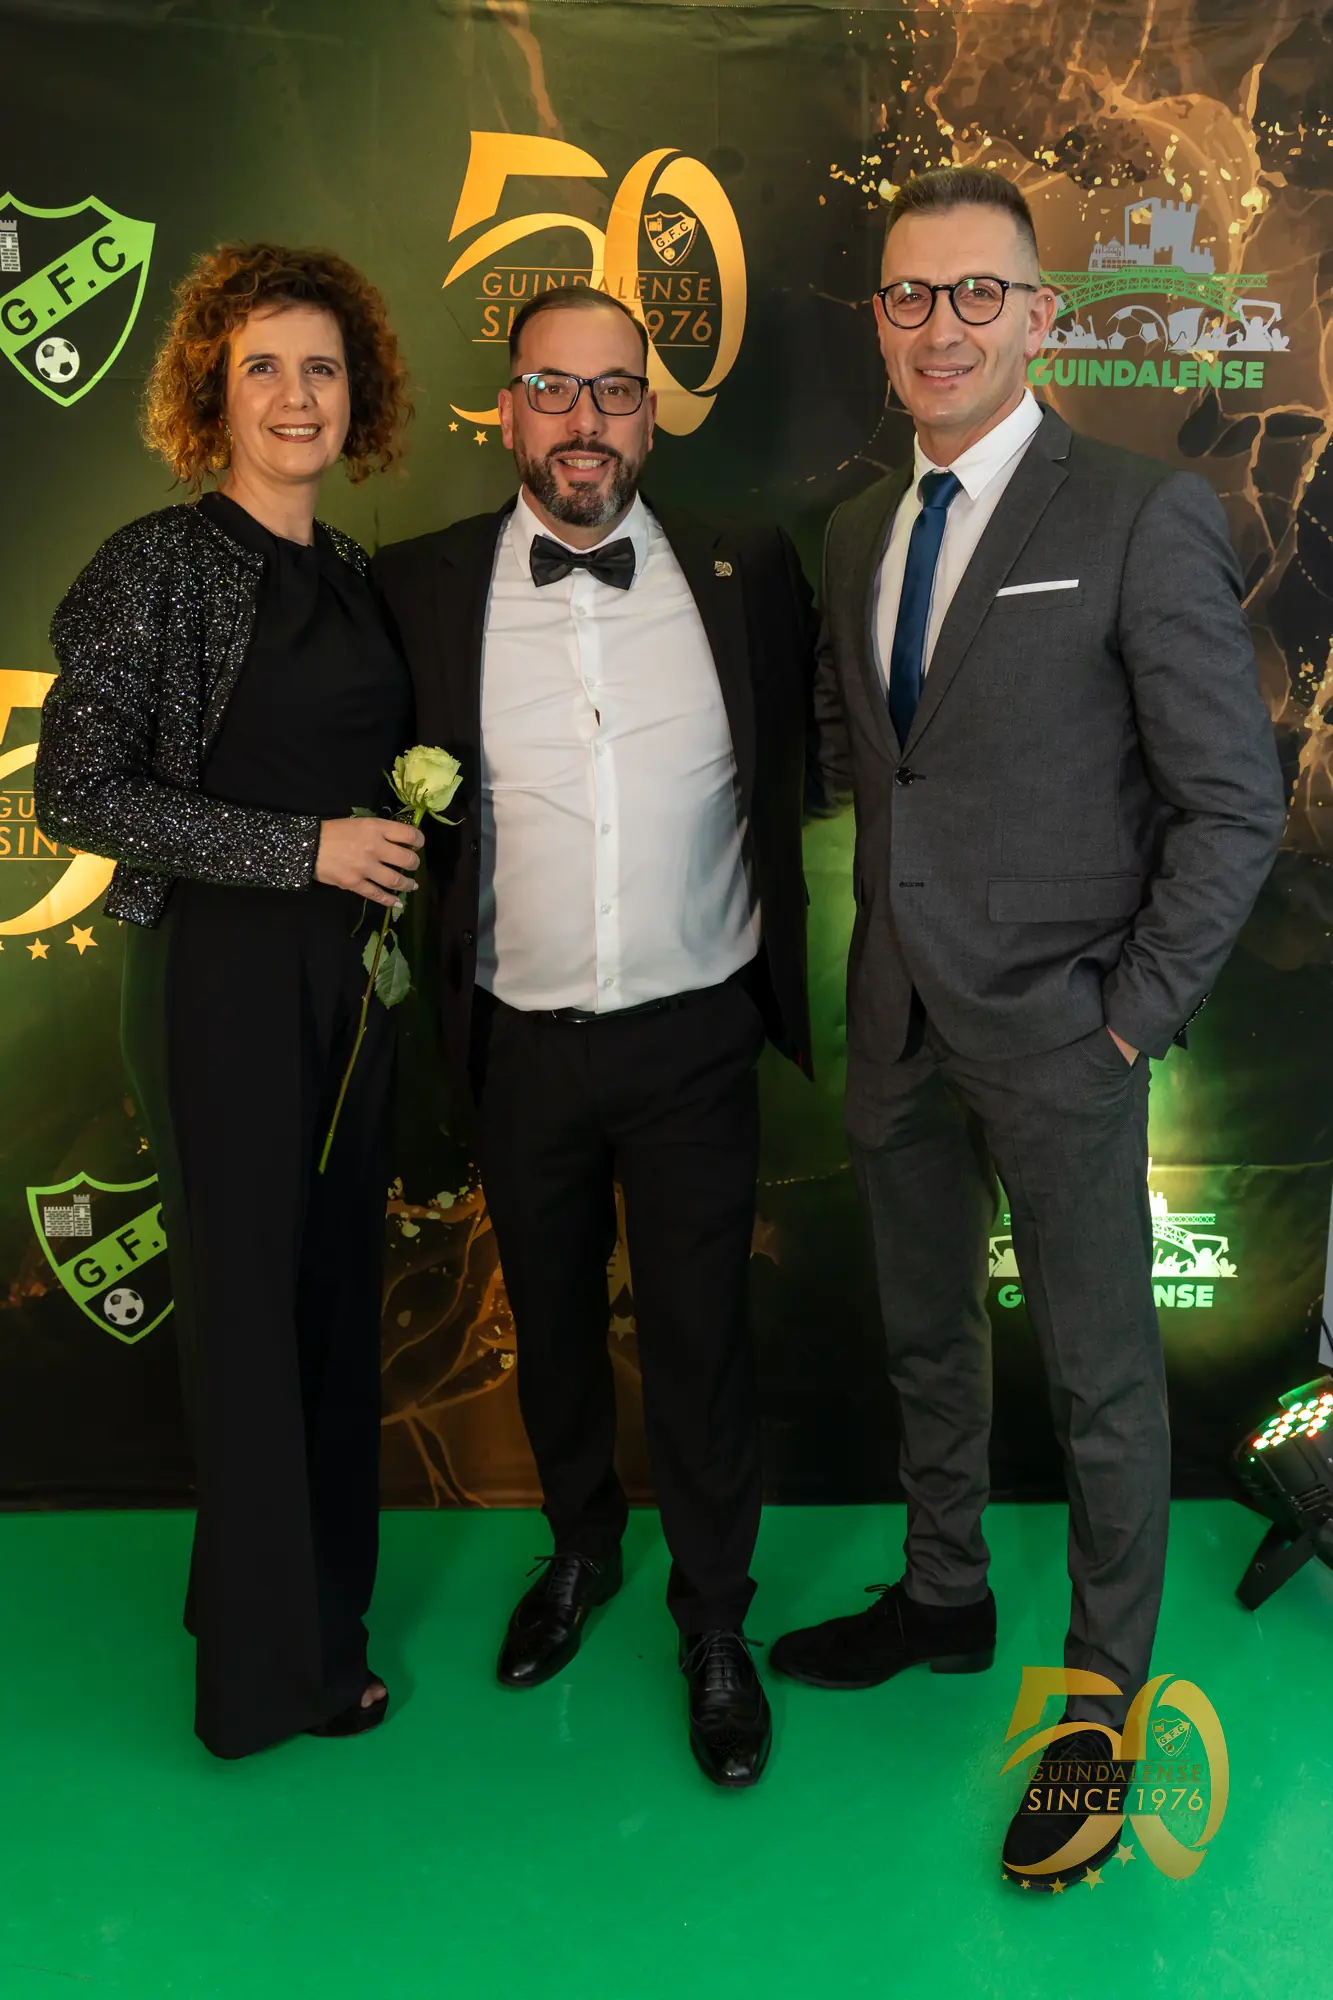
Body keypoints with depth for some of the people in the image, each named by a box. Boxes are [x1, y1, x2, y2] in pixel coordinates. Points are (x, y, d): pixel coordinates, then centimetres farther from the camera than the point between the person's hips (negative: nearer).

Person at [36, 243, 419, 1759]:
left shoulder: (351, 576, 12)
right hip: (221, 967, -6)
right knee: (248, 1292, 2)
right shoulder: (160, 564, -8)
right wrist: (306, 849, -17)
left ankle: (325, 1598, 30)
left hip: (349, 966, 6)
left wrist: (413, 814, 4)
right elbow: (77, 792, -14)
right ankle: (271, 1661, 20)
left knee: (340, 1281, 12)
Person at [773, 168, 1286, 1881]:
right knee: (923, 1336, 20)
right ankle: (943, 1599, 42)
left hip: (1058, 1029, -6)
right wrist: (890, 933, 11)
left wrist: (1134, 1016, -12)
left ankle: (1102, 1694, 27)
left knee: (1099, 1373, 7)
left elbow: (1233, 806, -12)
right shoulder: (858, 531, 8)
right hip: (899, 1019, 6)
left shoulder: (1144, 519, -11)